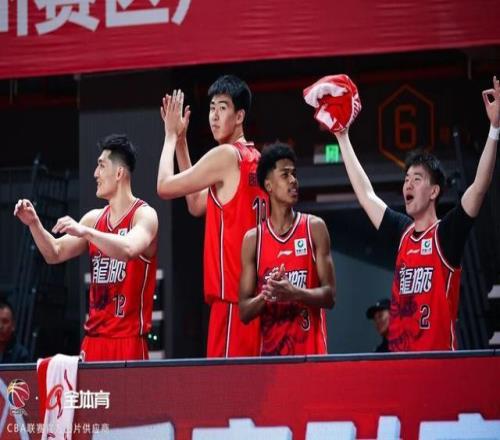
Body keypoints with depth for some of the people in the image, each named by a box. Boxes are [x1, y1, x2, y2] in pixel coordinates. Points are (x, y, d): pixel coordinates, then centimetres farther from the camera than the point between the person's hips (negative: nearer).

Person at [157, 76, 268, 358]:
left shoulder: (226, 155, -9)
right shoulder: (253, 159, 17)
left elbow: (165, 187, -5)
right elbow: (197, 205, 26)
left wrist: (171, 136, 9)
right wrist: (181, 142, 26)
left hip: (232, 294, -9)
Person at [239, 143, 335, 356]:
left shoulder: (314, 228, 3)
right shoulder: (253, 239, 5)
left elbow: (329, 295, -2)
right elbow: (244, 311, 5)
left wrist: (295, 293, -19)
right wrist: (266, 296, -15)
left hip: (310, 349, -1)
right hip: (270, 349, 1)